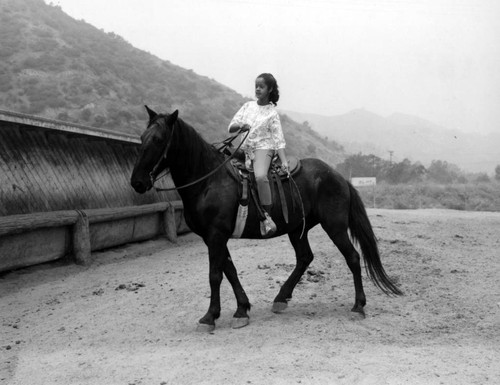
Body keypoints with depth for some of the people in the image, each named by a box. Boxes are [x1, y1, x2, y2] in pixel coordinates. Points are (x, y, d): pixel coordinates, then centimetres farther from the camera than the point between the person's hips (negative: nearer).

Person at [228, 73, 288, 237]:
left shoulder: (272, 113, 1)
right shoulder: (248, 106, 12)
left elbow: (278, 139, -2)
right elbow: (231, 127, 11)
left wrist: (284, 161, -14)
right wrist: (240, 126, -12)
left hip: (263, 148, -6)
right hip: (245, 149, 6)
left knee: (260, 176, -34)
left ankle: (266, 215, -27)